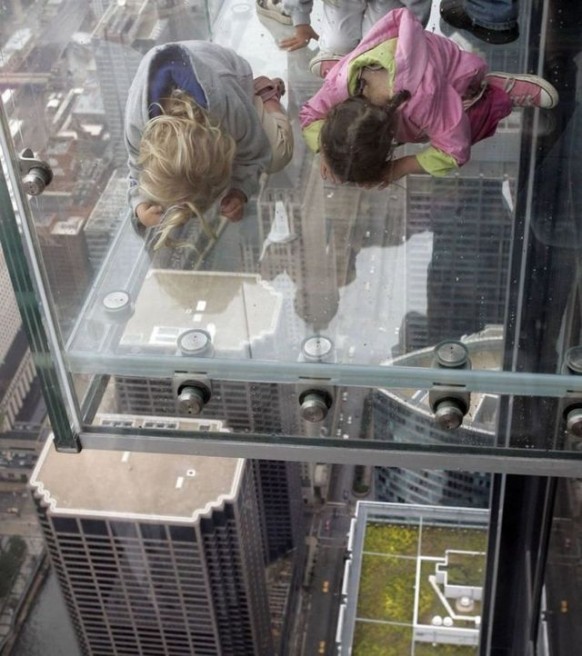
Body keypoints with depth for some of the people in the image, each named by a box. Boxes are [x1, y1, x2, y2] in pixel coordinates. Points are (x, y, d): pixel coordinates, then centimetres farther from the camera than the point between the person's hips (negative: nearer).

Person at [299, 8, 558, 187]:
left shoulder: (423, 97, -50)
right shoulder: (342, 81, -38)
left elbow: (454, 151, -42)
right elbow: (310, 115, -21)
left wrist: (399, 168, -44)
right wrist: (326, 151, -39)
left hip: (455, 79, -4)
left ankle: (501, 90, 13)